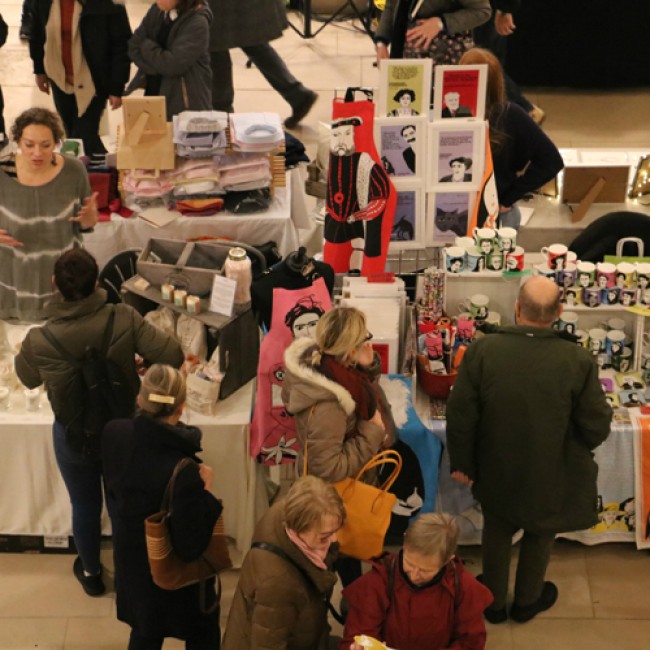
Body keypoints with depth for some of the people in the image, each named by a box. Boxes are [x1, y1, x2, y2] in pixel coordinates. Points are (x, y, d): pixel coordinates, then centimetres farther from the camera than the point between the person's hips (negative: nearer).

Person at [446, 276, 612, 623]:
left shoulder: (482, 350, -23)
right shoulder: (578, 360, -24)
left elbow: (460, 415, -14)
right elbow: (596, 428, -15)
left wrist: (461, 462, 2)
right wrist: (577, 452, 8)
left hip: (497, 470, 1)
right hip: (550, 474, -1)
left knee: (497, 530, 26)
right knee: (540, 531, 27)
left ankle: (493, 601, 44)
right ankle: (527, 601, 47)